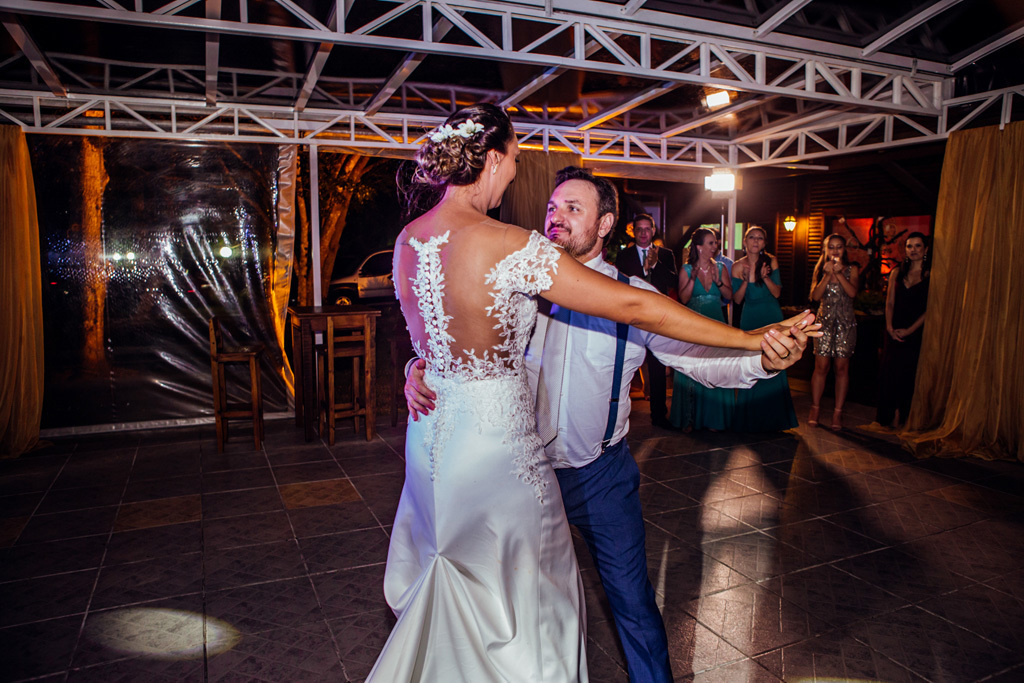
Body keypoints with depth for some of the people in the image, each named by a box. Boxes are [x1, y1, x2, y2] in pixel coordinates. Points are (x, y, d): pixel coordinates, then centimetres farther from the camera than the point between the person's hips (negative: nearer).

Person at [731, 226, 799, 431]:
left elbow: (777, 293, -5)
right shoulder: (738, 266, 2)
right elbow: (737, 299, -2)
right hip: (749, 318, 1)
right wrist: (748, 280, -16)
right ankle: (750, 418, 12)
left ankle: (773, 417, 11)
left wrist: (765, 277, -20)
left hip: (772, 317, -1)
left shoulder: (771, 261, 0)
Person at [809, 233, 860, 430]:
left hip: (846, 323, 0)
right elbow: (815, 295, -6)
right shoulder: (821, 269, 8)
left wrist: (838, 273, -18)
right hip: (824, 321, 0)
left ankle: (838, 411, 8)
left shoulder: (852, 269, 5)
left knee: (842, 367, 1)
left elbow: (852, 292, -12)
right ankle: (815, 408, 8)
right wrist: (828, 274, -14)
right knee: (821, 366, -3)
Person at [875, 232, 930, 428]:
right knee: (889, 373, 4)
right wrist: (890, 327, -5)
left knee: (910, 375, -1)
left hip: (916, 333, -3)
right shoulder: (897, 272, 10)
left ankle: (905, 419, 10)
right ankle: (884, 417, 14)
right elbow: (889, 303, 8)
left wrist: (909, 330, -12)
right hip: (894, 332, 3)